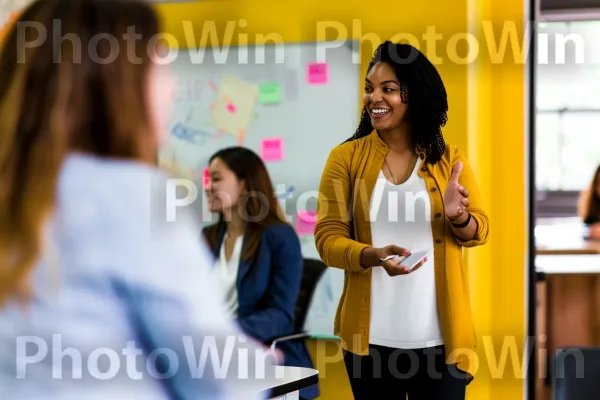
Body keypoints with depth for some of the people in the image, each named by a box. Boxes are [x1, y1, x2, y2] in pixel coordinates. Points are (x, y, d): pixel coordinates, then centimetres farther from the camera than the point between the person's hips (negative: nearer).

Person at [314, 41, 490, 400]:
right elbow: (328, 238, -4)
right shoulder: (346, 157, 1)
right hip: (372, 337, 0)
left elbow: (480, 230, 6)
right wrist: (374, 256, -23)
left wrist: (458, 218, -17)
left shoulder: (448, 157, 4)